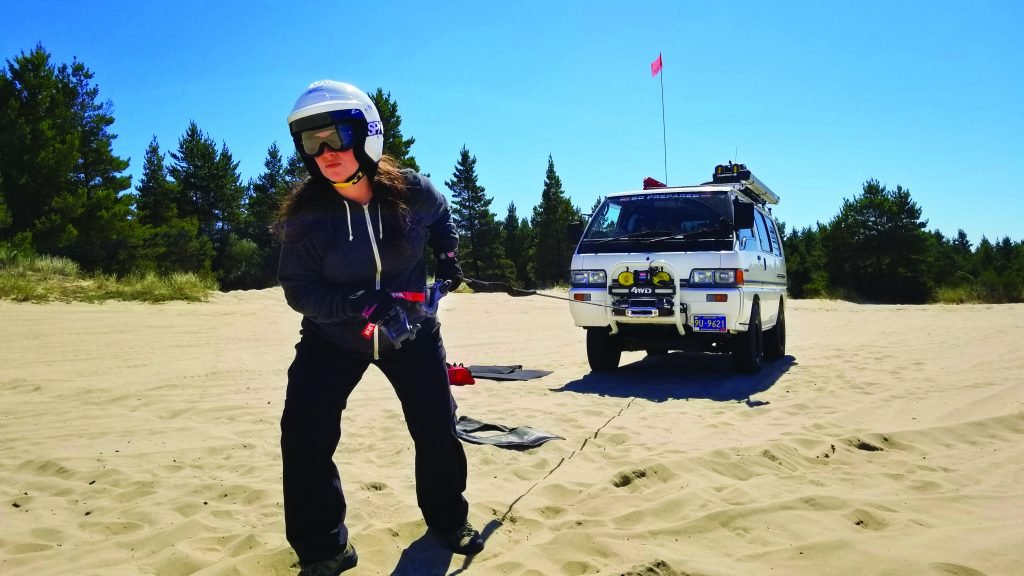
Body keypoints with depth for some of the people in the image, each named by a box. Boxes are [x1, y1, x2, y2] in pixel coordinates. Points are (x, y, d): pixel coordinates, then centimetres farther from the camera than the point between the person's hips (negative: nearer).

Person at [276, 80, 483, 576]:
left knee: (437, 428, 5)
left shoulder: (412, 192, -17)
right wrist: (360, 304, -34)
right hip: (332, 339, -1)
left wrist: (447, 255, 0)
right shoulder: (304, 217, -20)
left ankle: (447, 520, 33)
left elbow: (440, 215, 8)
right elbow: (298, 289, -20)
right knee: (304, 436, -13)